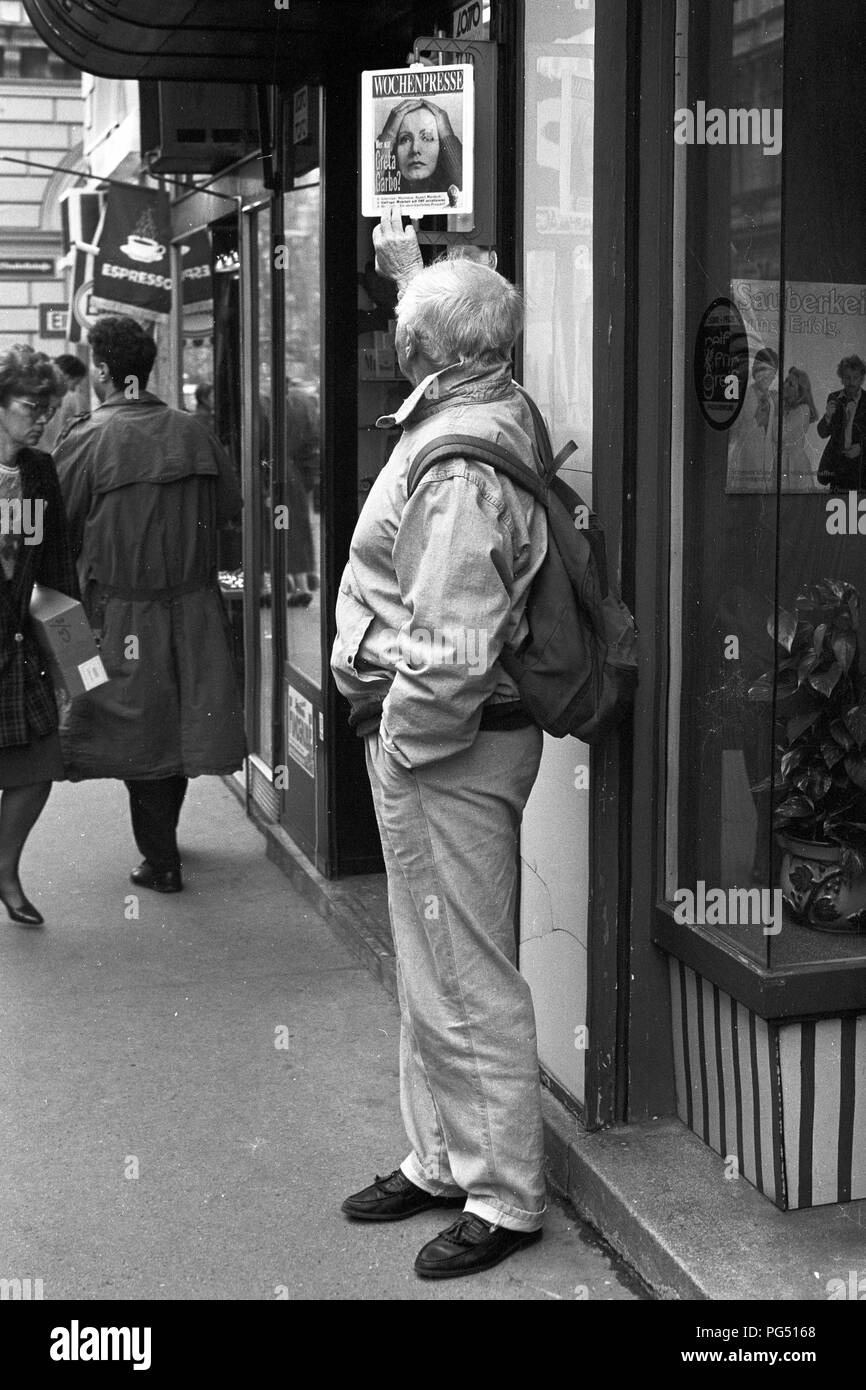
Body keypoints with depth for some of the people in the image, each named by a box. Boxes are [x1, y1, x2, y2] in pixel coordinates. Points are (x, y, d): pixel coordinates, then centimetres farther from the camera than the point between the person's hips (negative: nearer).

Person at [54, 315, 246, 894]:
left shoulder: (88, 439, -12)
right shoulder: (192, 431, -1)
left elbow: (60, 531, -9)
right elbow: (230, 505, 7)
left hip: (125, 612, -4)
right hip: (195, 606, 4)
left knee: (139, 731, 7)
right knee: (180, 725, 16)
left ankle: (162, 862, 11)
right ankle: (164, 840, 32)